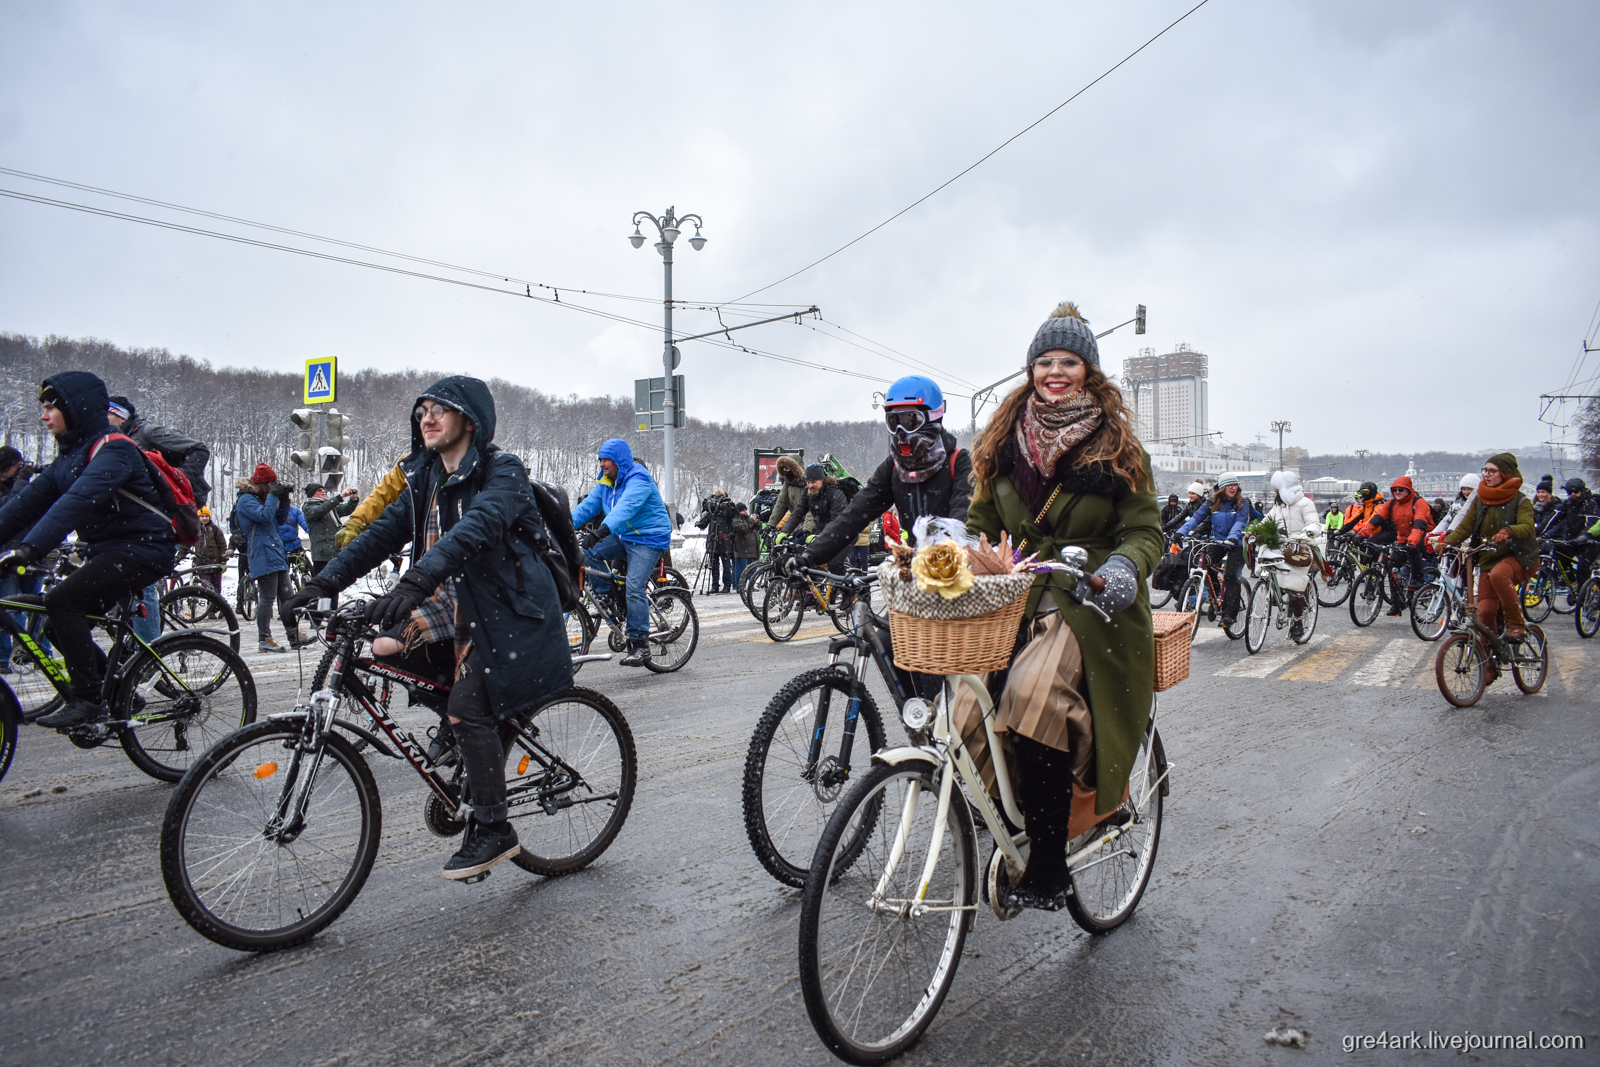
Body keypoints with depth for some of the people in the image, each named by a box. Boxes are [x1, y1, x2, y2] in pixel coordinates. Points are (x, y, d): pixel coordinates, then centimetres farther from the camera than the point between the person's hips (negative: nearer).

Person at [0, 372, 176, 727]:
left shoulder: (113, 450, -16)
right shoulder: (69, 455, 13)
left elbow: (78, 501, -31)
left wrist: (30, 549, -40)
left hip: (143, 549, -9)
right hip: (107, 551, 10)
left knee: (62, 601, -22)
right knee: (61, 626, 6)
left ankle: (87, 701, -16)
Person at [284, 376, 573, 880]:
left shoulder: (502, 470, -14)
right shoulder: (426, 478, 11)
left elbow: (478, 526, -33)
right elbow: (385, 530, 4)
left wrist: (417, 580, -47)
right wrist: (325, 580, -9)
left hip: (507, 609, -8)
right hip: (457, 607, 8)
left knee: (468, 708, -17)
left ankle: (494, 829, 1)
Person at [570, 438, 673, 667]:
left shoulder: (638, 479, -18)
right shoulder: (606, 482, 10)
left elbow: (626, 507, -35)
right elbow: (589, 505, 3)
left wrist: (604, 529, -49)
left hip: (648, 539, -8)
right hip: (622, 537, 8)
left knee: (635, 587, -19)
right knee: (587, 553, -12)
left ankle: (640, 645, -12)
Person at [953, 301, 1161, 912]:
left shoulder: (1115, 445, 5)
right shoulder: (1005, 439, 14)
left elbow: (1144, 529, 2)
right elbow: (981, 520, 18)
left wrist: (1124, 565, -20)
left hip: (1088, 604, -4)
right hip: (1017, 596, 4)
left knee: (1033, 696, -30)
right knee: (970, 714, -18)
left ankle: (1048, 870, -18)